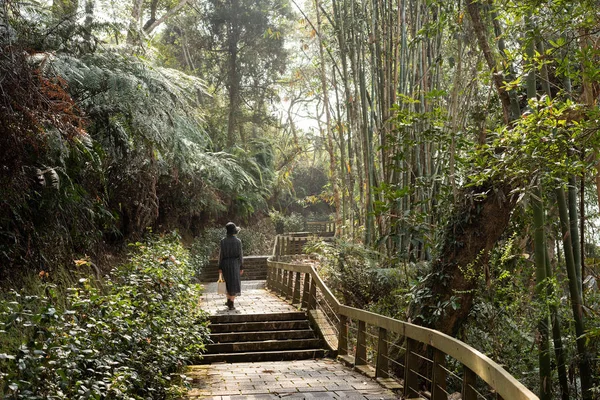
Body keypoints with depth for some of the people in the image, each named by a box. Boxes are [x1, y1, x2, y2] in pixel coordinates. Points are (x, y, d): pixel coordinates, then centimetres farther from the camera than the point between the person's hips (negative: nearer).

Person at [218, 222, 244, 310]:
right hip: (235, 263, -2)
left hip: (225, 263, 2)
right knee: (234, 283, 3)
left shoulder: (223, 241, -5)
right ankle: (231, 304, -3)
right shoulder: (238, 241, -9)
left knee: (228, 282, 21)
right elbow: (240, 254, -6)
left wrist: (220, 267, 2)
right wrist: (241, 267, 2)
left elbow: (221, 254, -4)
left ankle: (229, 300, 28)